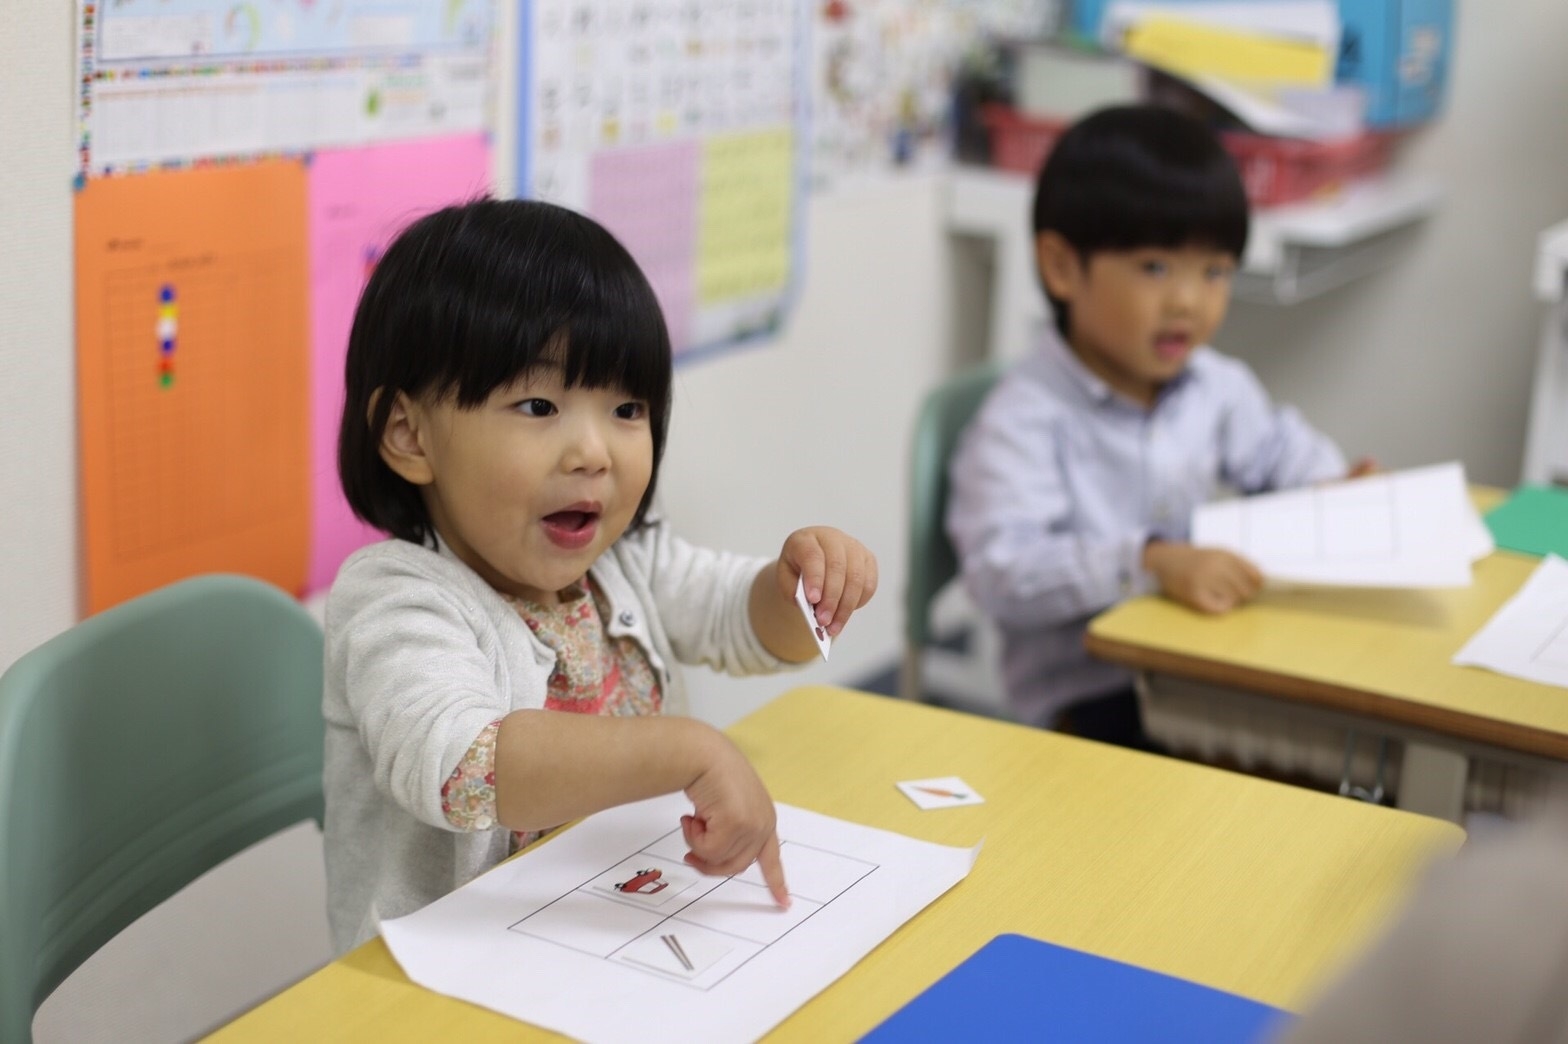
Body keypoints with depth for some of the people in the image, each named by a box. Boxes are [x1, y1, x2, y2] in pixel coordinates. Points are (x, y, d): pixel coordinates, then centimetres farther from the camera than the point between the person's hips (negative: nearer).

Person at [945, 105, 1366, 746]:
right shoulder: (1024, 422, -18)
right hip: (1085, 694, -7)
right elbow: (1001, 572, -29)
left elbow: (1279, 449, 27)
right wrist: (1151, 562, -38)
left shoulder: (1216, 387, 6)